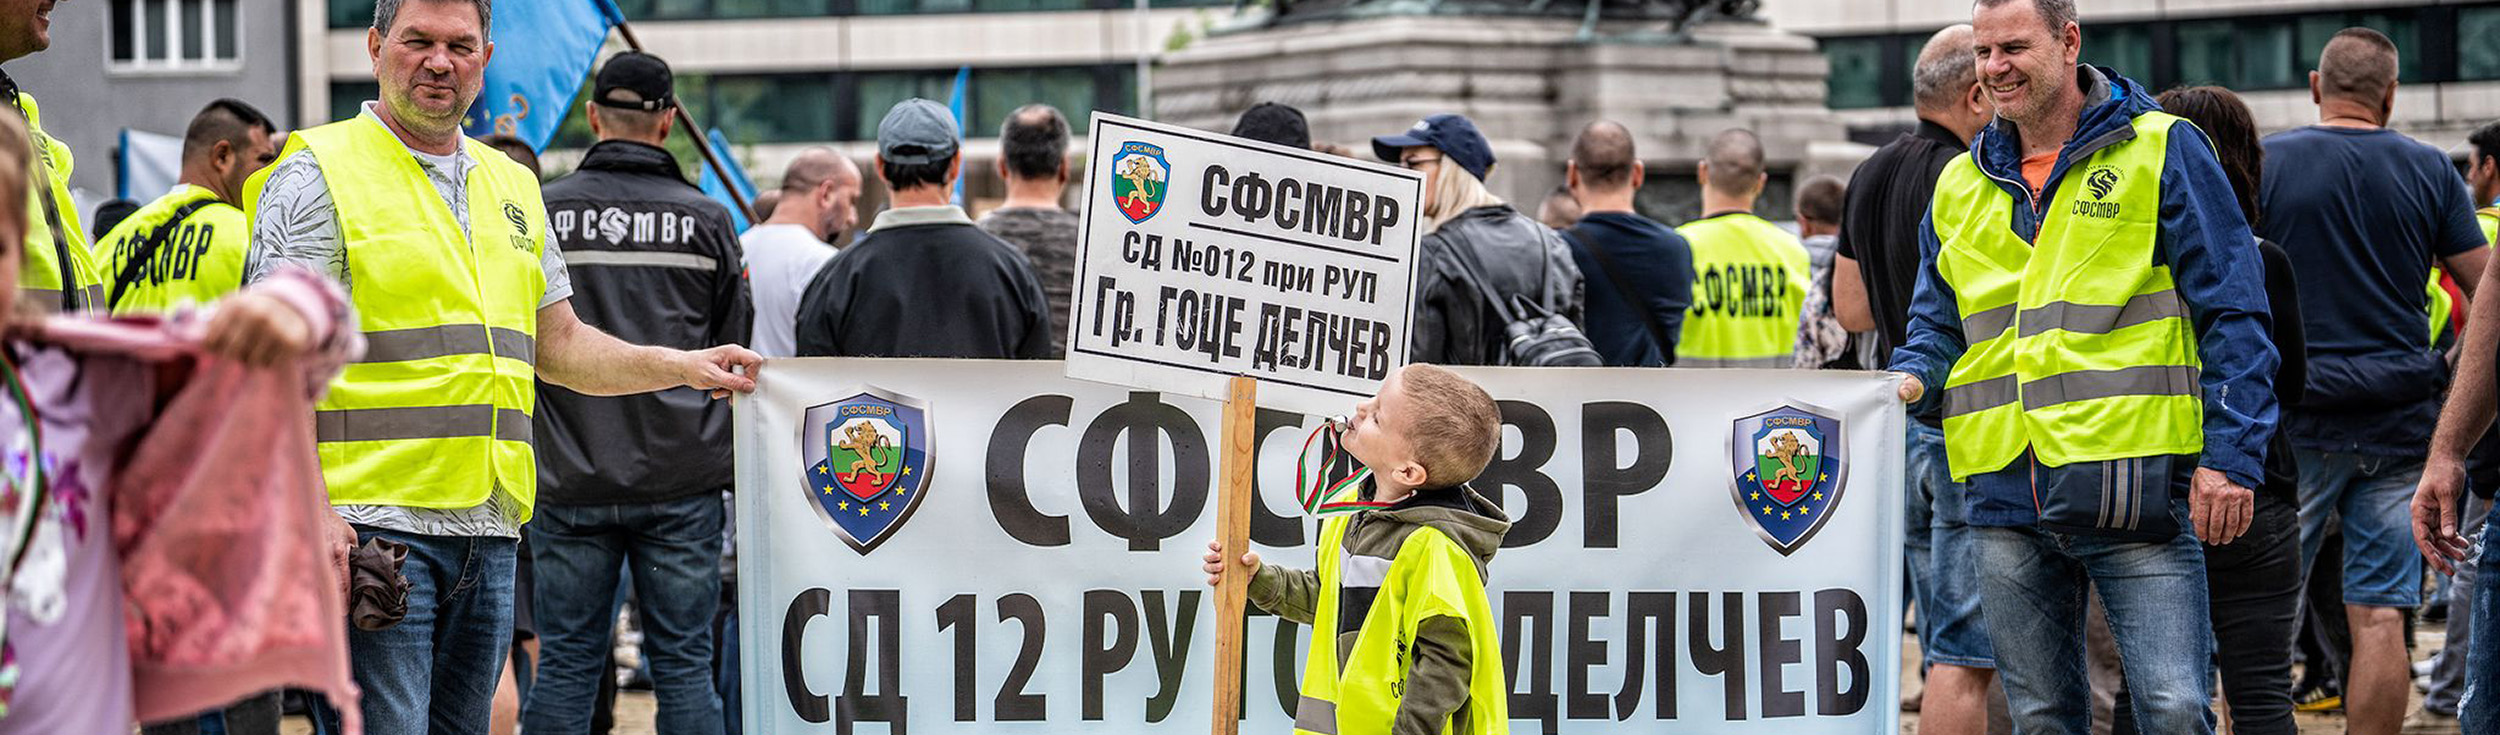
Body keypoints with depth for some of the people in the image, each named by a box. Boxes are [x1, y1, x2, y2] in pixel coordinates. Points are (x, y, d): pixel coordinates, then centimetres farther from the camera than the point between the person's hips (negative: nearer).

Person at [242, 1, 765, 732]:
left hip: (487, 530, 7)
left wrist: (684, 367, 13)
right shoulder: (320, 175, -2)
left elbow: (559, 344, 26)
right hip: (370, 519, -7)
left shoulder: (511, 187, 19)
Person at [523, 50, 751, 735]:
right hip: (683, 478, 0)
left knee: (564, 665, 4)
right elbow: (735, 350, 7)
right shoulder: (707, 219, 0)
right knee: (683, 664, 4)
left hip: (571, 477, 0)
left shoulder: (541, 211, -1)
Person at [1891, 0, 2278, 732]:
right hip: (2007, 500, 5)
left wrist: (2231, 457, -10)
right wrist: (1912, 380, -1)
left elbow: (2232, 315, -2)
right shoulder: (1961, 185, 15)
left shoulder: (2163, 151, 0)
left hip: (2137, 491, -5)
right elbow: (1938, 325, 23)